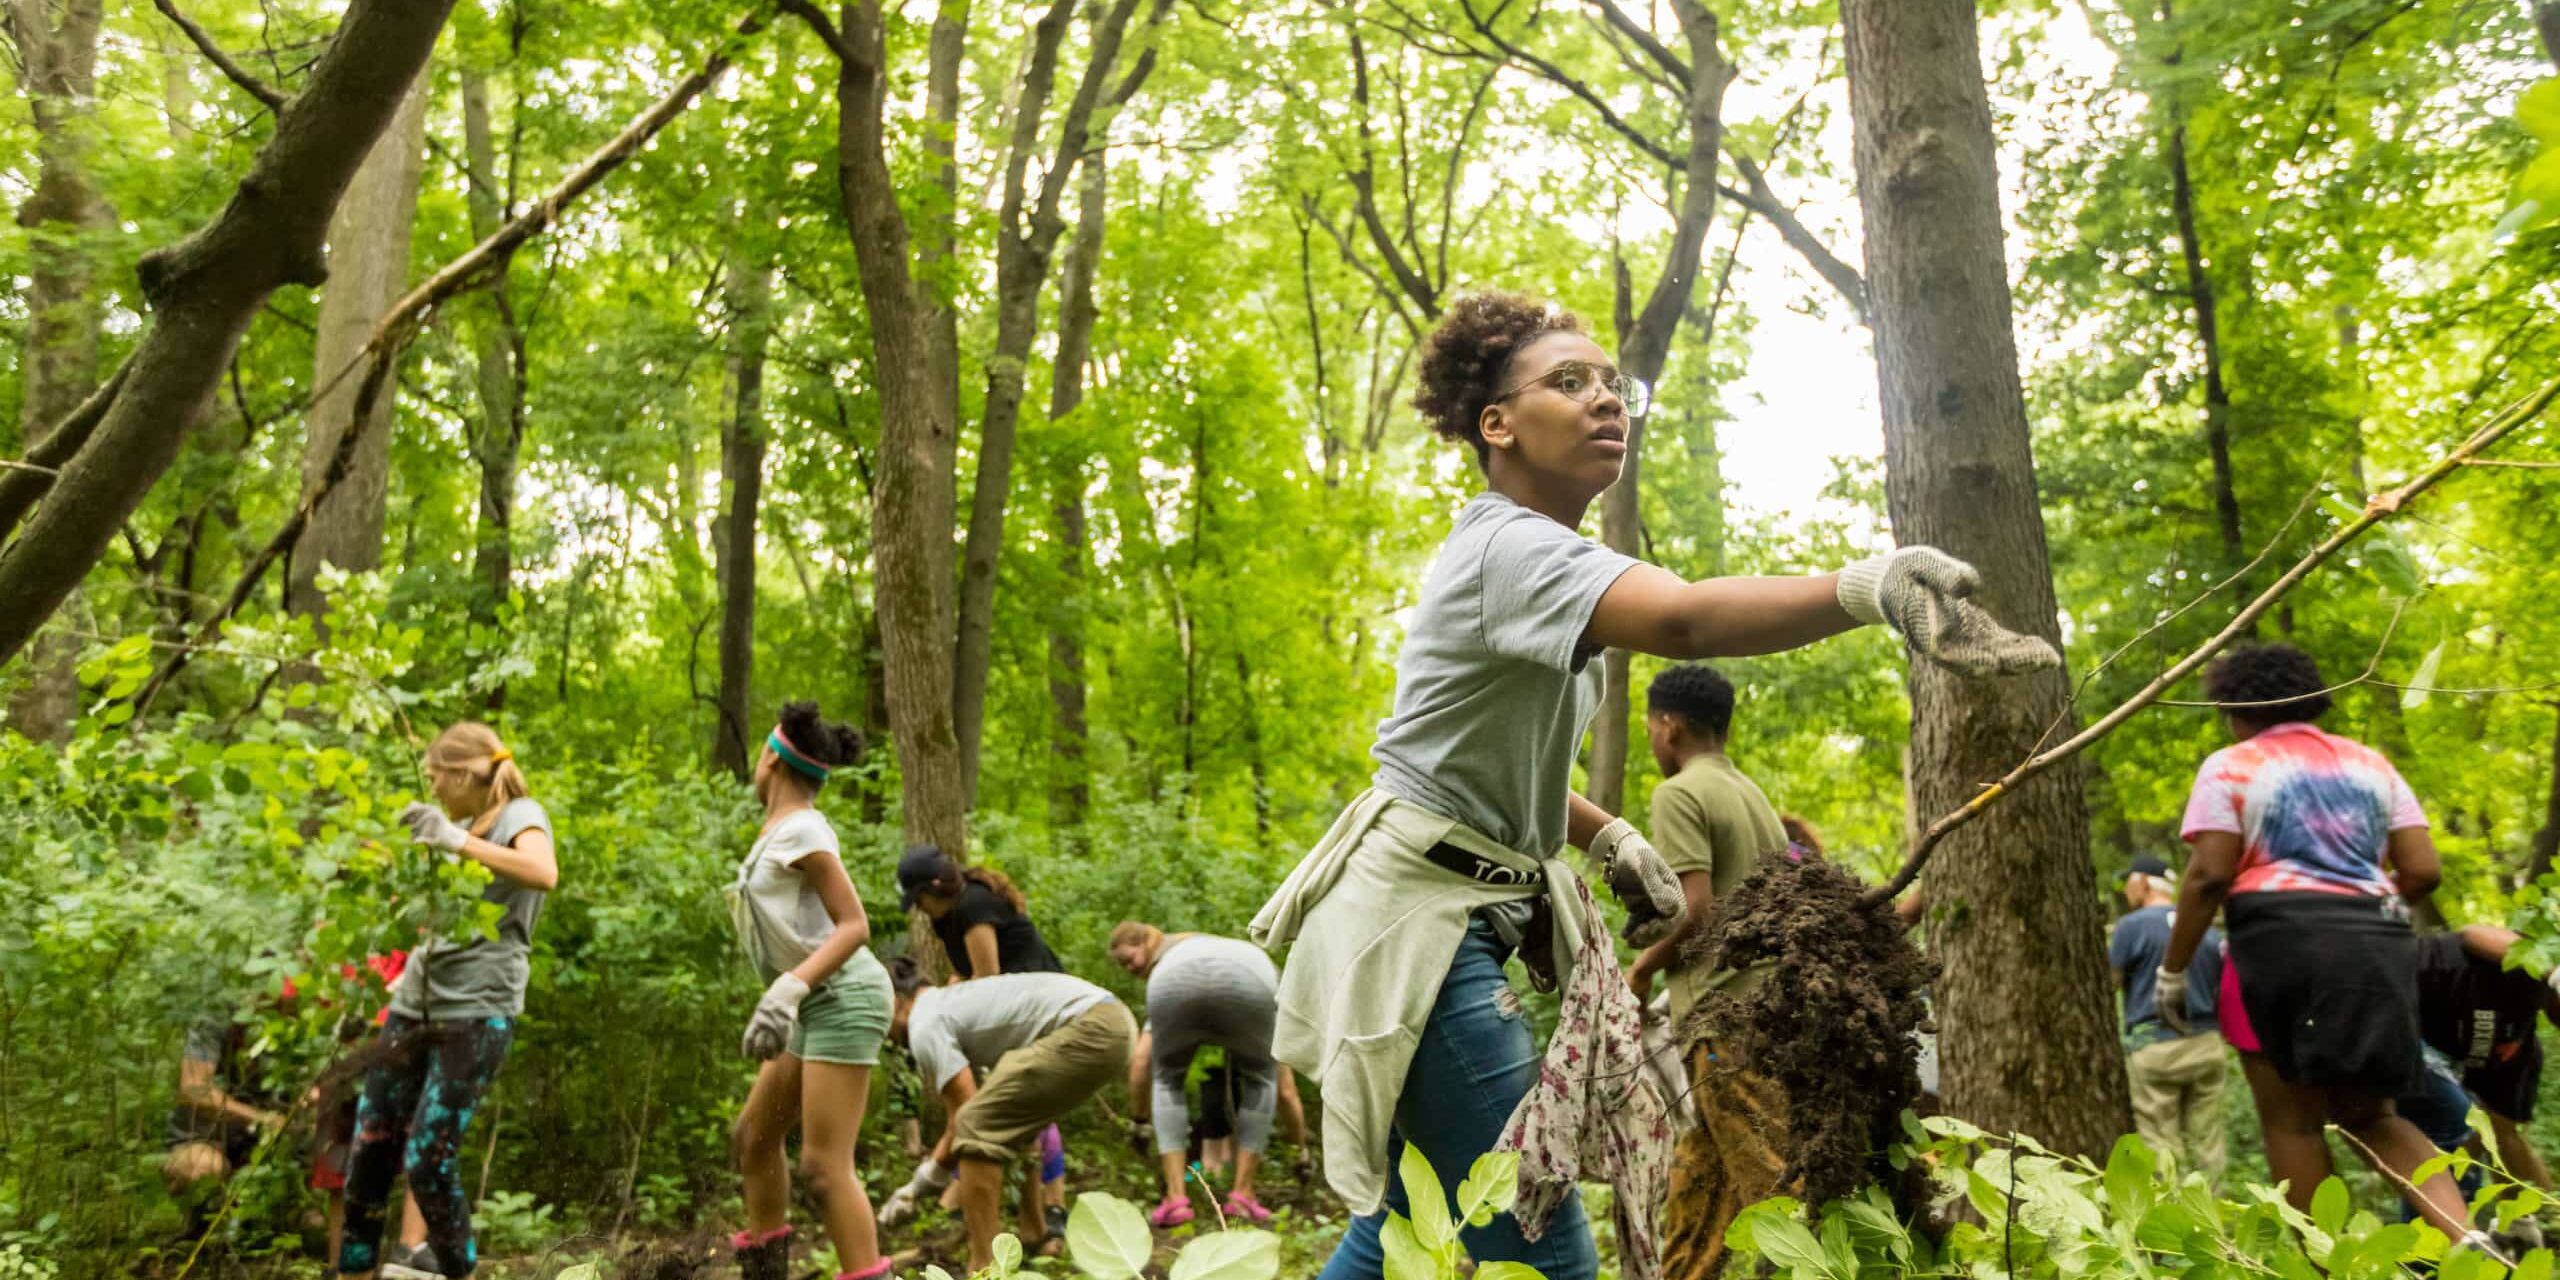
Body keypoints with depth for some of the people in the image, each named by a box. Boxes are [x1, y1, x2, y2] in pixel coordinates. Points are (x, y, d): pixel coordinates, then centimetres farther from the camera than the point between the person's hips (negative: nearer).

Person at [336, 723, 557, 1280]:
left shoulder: (520, 815, -5)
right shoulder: (463, 827, 19)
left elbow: (544, 874, -27)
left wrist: (456, 841, -26)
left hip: (477, 1012, -8)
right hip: (415, 1003, 8)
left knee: (428, 1160, -8)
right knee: (367, 1152, 7)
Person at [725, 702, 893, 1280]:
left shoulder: (800, 829, -14)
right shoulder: (778, 829, 14)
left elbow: (855, 925, -20)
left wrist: (787, 989, -30)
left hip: (842, 998, -10)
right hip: (817, 1005, 10)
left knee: (823, 1165, -11)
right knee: (754, 1136, 18)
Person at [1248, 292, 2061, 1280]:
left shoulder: (1532, 555, 15)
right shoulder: (1512, 546, -18)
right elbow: (1681, 618, -40)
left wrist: (1611, 838, 13)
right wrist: (1868, 586, -55)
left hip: (1471, 914, 10)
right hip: (1419, 914, -10)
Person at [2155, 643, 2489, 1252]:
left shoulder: (2231, 767, 2)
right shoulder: (2371, 762, 17)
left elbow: (2210, 875, -9)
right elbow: (2423, 871, 10)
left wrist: (2173, 970, -4)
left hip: (2282, 940, -5)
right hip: (2377, 947, 5)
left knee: (2293, 1120, 4)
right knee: (2369, 1115, 16)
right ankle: (2469, 1238, -5)